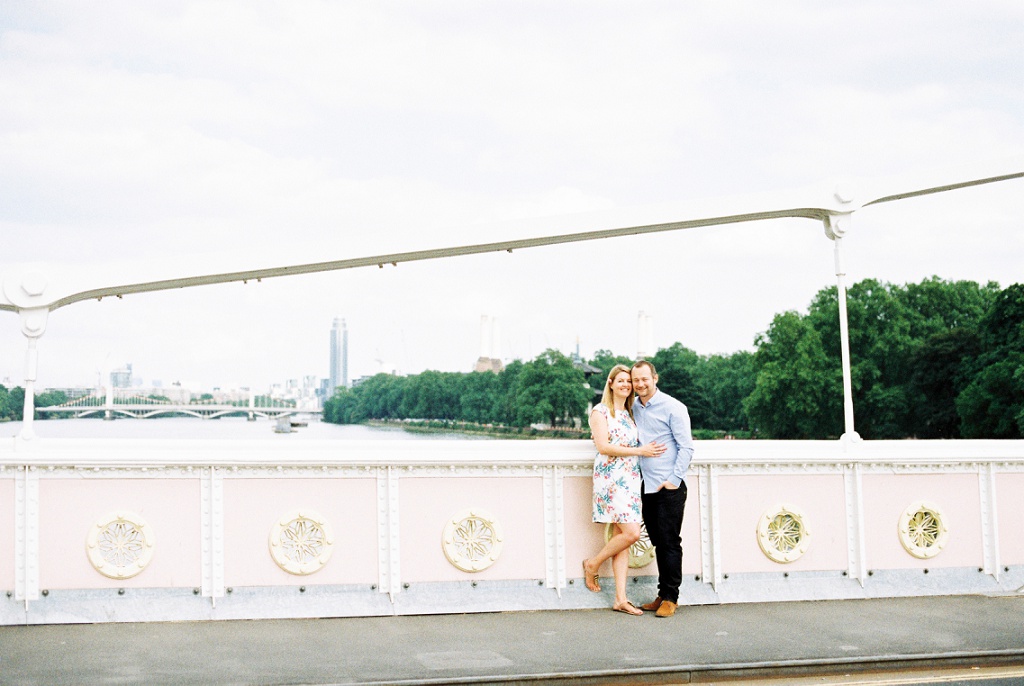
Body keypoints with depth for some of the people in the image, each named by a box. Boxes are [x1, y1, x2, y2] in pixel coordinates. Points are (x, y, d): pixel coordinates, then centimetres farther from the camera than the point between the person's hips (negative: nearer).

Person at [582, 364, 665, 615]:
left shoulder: (630, 414, 19)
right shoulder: (601, 412, -2)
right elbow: (602, 446, -12)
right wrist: (639, 450, -13)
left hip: (631, 479, 7)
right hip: (611, 478, -7)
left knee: (623, 537, 2)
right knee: (631, 533, -15)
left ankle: (621, 599, 2)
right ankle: (593, 565, 8)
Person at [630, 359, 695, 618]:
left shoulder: (673, 407, -6)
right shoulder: (633, 407, 12)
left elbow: (686, 447, -7)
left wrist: (674, 479, -12)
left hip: (669, 486, -6)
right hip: (646, 486, 6)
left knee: (670, 542, -4)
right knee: (658, 541, 10)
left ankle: (670, 597, 2)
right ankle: (663, 594, 16)